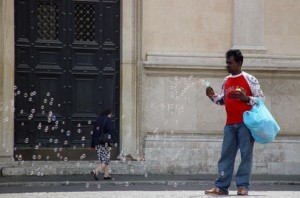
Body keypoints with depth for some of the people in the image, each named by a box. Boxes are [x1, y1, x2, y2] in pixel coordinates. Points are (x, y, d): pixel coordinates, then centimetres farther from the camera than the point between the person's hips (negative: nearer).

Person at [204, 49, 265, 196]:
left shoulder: (249, 79, -2)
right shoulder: (226, 81, 14)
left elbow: (261, 98, -3)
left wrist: (245, 98, -18)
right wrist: (213, 96, 3)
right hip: (230, 124, 5)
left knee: (246, 154, -5)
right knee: (226, 154, 3)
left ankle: (243, 186, -2)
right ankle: (221, 186, 4)